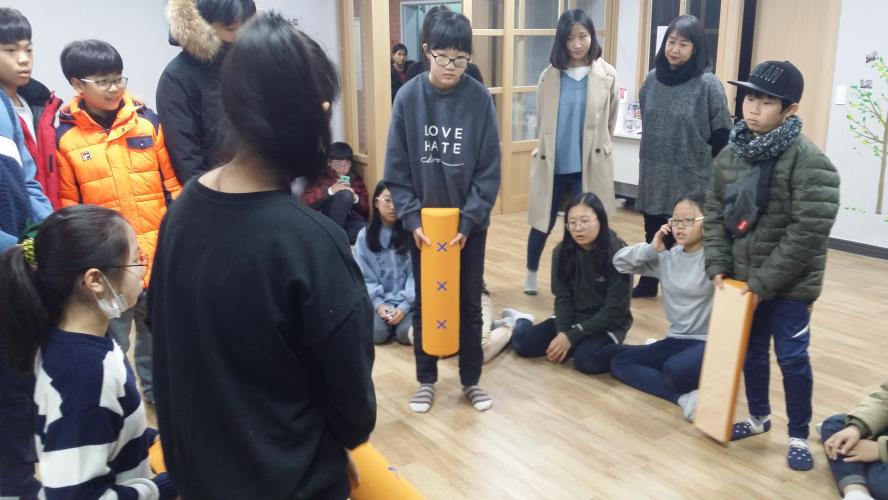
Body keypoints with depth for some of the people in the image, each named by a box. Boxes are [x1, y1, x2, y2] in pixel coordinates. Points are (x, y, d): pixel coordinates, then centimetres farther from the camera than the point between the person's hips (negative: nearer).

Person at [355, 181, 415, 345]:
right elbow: (364, 276, 2)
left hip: (407, 301, -1)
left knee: (406, 334, -25)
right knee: (377, 334, -24)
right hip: (377, 300, 1)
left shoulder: (410, 233, 0)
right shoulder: (365, 235, 3)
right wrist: (378, 304, -12)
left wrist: (404, 306, -15)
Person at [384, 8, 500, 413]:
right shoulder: (408, 97, -9)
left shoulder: (480, 99, -10)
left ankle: (471, 381, 29)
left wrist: (467, 220, -14)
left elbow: (489, 171, -8)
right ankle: (426, 380, 30)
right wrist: (412, 218, -13)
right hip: (422, 223, 1)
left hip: (470, 223, 0)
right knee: (424, 304, 12)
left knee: (469, 304, 11)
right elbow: (396, 170, -5)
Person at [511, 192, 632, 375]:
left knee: (586, 360, -32)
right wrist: (562, 333, -19)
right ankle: (521, 323, 21)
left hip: (607, 324, -4)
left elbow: (614, 310, -19)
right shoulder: (562, 251, -6)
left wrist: (571, 337, -21)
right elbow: (562, 298, -2)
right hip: (573, 318, 4)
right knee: (522, 343, -12)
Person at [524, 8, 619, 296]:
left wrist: (594, 151, 12)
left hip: (589, 165, -1)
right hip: (552, 163, 1)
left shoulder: (607, 75, -3)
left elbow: (610, 123, 7)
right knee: (543, 223, 13)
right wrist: (547, 150, 13)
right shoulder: (549, 76, 1)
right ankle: (531, 274, 35)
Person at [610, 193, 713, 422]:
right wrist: (652, 249, -8)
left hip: (709, 342, -8)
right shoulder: (666, 257, 5)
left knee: (675, 370, -36)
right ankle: (684, 397, -19)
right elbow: (619, 261, 5)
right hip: (676, 340, 8)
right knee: (619, 363, -4)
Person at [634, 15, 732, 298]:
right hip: (654, 174, 5)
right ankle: (648, 283, 31)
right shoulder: (653, 79, 3)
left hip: (691, 177, -5)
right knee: (653, 232, 16)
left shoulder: (708, 84, -11)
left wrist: (715, 173, -4)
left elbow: (722, 135, -7)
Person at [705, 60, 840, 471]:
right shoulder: (730, 155, 1)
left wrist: (765, 282, -20)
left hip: (788, 285, -5)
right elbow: (713, 214, 7)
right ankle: (759, 417, 40)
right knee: (751, 351, 19)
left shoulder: (808, 161, -18)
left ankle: (799, 436, 23)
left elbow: (808, 232, -21)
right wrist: (717, 265, -4)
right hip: (742, 280, 6)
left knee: (792, 358, 4)